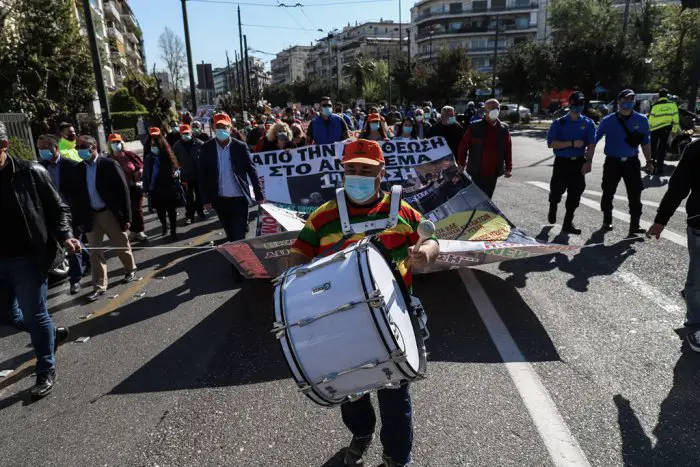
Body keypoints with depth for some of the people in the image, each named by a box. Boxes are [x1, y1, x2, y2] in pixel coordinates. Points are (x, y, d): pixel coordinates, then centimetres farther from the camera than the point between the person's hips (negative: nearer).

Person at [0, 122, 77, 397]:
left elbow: (58, 209, -3)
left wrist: (65, 236, -18)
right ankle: (53, 333, 43)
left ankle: (46, 371, 19)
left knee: (34, 315, 2)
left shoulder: (30, 173, -9)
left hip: (27, 257, -5)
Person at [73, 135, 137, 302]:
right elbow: (78, 195, 9)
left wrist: (126, 217, -14)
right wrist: (80, 218, 4)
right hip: (91, 215, 4)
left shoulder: (109, 165, -9)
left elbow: (123, 191, -11)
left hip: (111, 213, -4)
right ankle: (99, 287, 11)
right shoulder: (79, 169, 5)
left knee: (122, 246, 12)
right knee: (95, 251, 5)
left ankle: (130, 270, 37)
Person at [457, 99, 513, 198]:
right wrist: (461, 164, -5)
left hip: (493, 173, 4)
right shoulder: (475, 127, -5)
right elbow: (463, 146, -1)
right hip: (477, 172, -3)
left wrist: (508, 168, 2)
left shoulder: (504, 129, 4)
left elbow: (508, 149, 6)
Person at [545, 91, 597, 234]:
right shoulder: (559, 123, 0)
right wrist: (572, 143, -16)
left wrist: (588, 161, -13)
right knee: (557, 190, 5)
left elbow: (591, 144, 0)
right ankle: (553, 208, 39)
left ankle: (568, 222, 12)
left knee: (576, 193, 2)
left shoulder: (588, 123, 6)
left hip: (579, 163, 2)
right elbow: (551, 143, -9)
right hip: (562, 162, -2)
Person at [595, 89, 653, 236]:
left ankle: (634, 225, 3)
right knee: (608, 193, 10)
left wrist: (649, 160, 10)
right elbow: (595, 139, 1)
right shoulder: (608, 121, -4)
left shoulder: (641, 120, 2)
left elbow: (645, 142, 10)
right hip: (612, 162, -1)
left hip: (632, 162, 1)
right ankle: (607, 220, 28)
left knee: (635, 195, -2)